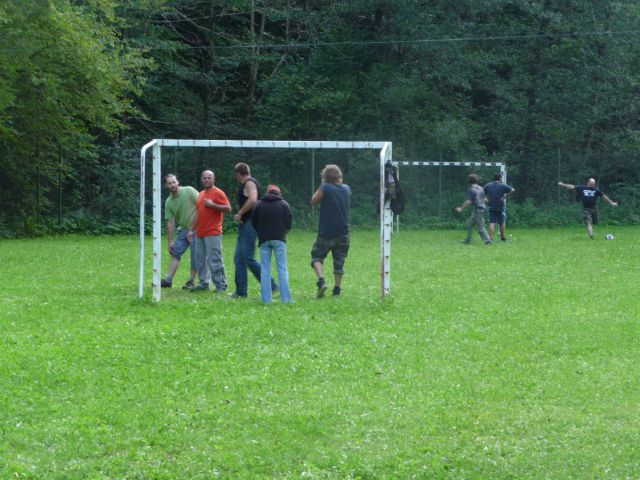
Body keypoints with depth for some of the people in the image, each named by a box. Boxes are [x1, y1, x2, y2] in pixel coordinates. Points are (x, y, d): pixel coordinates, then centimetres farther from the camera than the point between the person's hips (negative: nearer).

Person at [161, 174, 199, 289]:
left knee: (194, 257, -4)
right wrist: (170, 241, 1)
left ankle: (190, 282, 4)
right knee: (175, 253, 1)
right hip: (182, 229, 5)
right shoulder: (169, 202, 2)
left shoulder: (189, 191, -12)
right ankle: (168, 280, 2)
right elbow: (170, 222, 4)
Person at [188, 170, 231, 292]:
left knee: (214, 260, -9)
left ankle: (221, 285, -5)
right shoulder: (201, 194, 19)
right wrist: (192, 230, 20)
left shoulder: (218, 193, -4)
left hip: (212, 233, -8)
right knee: (200, 260, 9)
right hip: (200, 233, 8)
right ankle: (203, 283, 15)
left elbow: (228, 208, -12)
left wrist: (212, 205, -19)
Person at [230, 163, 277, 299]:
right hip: (245, 225, 10)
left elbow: (253, 200, -26)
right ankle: (241, 291, 12)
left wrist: (240, 214, -19)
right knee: (239, 258, 10)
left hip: (250, 224, -10)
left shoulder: (249, 183, -11)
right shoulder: (246, 184, 20)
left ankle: (271, 286, -8)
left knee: (248, 258, -11)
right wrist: (240, 214, 12)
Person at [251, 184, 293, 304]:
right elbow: (289, 222, 0)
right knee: (282, 268, 0)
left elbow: (254, 223, 9)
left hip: (264, 240, 1)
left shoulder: (259, 205, 8)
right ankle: (285, 298, -6)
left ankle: (266, 298, 0)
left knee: (265, 269, 4)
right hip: (279, 239, -1)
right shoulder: (283, 204, 4)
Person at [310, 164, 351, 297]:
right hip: (343, 232, 4)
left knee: (317, 257, 8)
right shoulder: (346, 189, 5)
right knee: (339, 262, 10)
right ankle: (337, 290, 7)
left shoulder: (325, 188, -11)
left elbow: (313, 201, -1)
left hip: (326, 232, -4)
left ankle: (321, 281, -14)